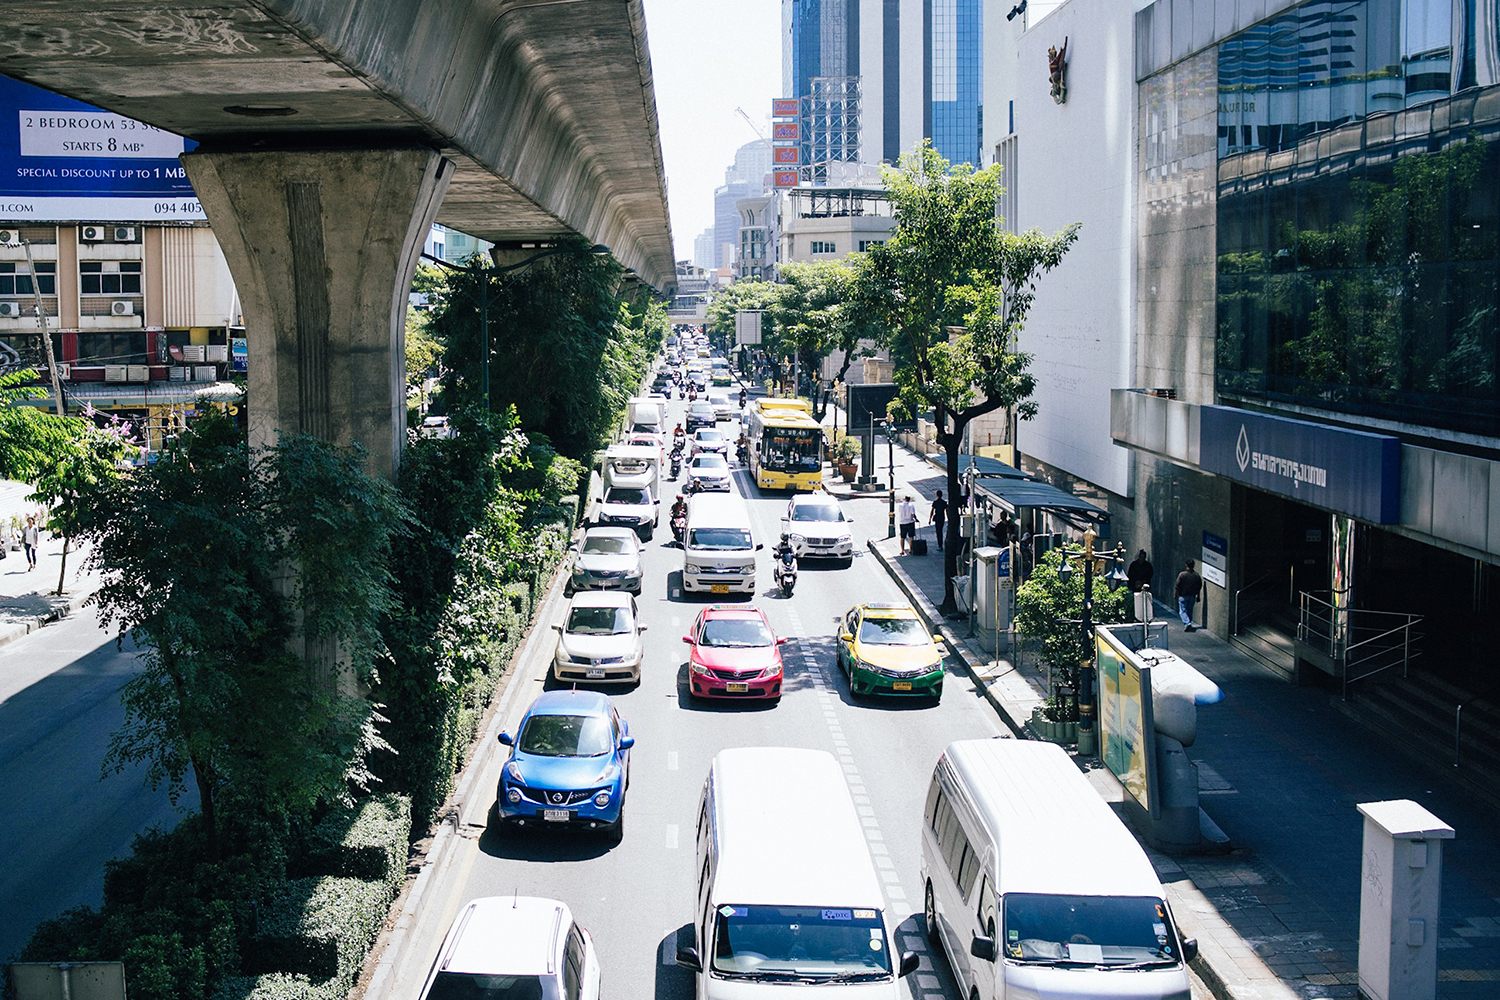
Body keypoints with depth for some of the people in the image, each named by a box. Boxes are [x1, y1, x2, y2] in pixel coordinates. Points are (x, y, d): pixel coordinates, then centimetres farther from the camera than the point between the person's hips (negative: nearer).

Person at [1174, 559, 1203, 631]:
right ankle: (1189, 624, 22)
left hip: (1183, 596, -4)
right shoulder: (1197, 576, -1)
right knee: (1190, 611, 16)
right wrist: (1198, 597, 18)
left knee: (1182, 611, 0)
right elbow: (1199, 588, 7)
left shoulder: (1182, 574, -13)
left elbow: (1177, 586, -12)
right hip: (1192, 596, 4)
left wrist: (1175, 595, 1)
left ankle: (1187, 623, -19)